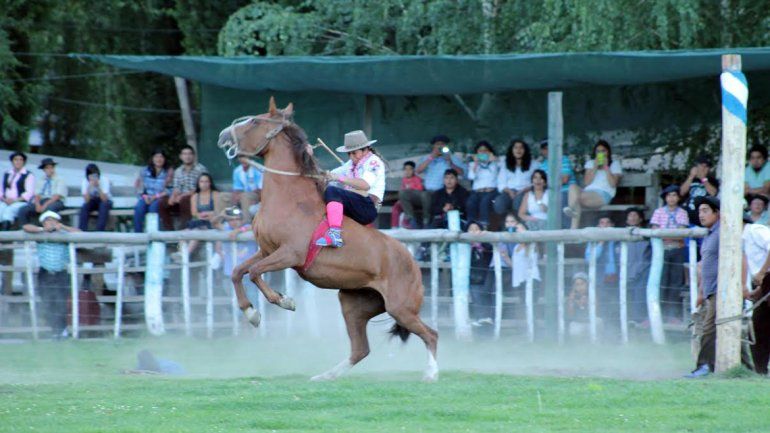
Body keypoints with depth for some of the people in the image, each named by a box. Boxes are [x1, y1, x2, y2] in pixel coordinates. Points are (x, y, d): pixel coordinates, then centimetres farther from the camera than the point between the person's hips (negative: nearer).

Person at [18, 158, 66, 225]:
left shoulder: (59, 180, 6)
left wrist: (45, 205, -19)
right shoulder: (40, 181, 21)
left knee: (48, 209, -43)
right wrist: (38, 205, -13)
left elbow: (57, 196, -7)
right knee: (23, 211, -23)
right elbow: (37, 195, 9)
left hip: (55, 202, -5)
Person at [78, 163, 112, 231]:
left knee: (104, 205, -35)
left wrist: (98, 187, -41)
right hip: (92, 202, 1)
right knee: (84, 207, -30)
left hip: (105, 202, -1)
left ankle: (99, 232, -36)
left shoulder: (104, 180, -22)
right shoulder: (84, 182, -17)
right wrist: (89, 188, -39)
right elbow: (86, 200, -26)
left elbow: (104, 199, -30)